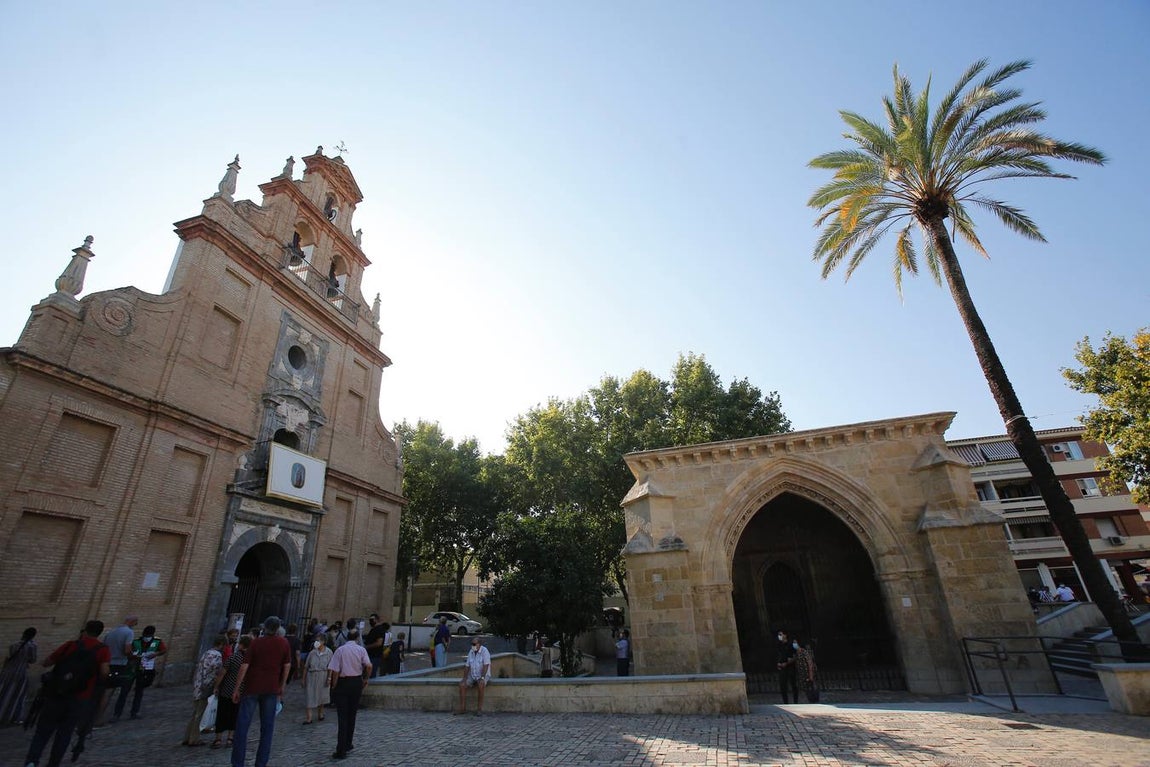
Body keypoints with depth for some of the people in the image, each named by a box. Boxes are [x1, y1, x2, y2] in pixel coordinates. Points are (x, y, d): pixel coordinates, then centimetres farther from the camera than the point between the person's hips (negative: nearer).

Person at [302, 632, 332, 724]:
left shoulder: (328, 652, -8)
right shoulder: (312, 652, -7)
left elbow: (330, 667, -3)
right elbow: (306, 667, 1)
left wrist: (329, 678, -6)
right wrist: (304, 679, 2)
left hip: (323, 676, 0)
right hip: (312, 676, 0)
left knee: (322, 695, 14)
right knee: (310, 696, -3)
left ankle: (320, 713, 34)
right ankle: (308, 718, 5)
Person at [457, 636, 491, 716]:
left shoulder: (484, 651, -17)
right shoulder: (471, 652, 3)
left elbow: (486, 666, -22)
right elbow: (467, 666, 6)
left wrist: (482, 678, -29)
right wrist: (464, 678, -6)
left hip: (483, 675, -6)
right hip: (472, 676, 6)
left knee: (481, 684, -35)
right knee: (462, 684, -16)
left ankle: (479, 709, -24)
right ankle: (462, 708, -9)